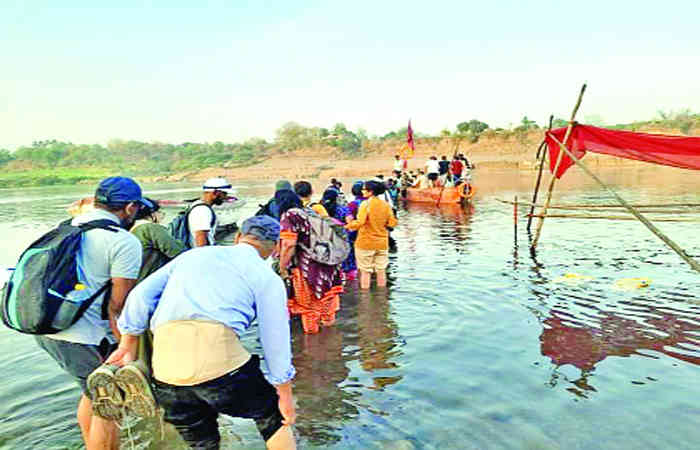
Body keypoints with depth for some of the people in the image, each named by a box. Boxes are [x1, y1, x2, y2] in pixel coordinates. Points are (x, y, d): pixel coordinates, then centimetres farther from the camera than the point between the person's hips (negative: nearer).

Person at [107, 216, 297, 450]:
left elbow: (142, 294, 19)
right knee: (272, 415, 21)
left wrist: (128, 346, 27)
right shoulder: (267, 277, 11)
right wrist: (285, 395, 17)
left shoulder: (193, 254, 24)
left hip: (165, 365, 5)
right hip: (217, 354, -4)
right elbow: (275, 336, 9)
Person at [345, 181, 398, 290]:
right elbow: (392, 223, 1)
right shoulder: (386, 205, 0)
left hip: (366, 243, -4)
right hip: (382, 243, 5)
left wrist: (348, 226, -10)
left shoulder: (366, 204, -15)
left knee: (365, 271, 7)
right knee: (381, 270, 15)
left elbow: (359, 223, -25)